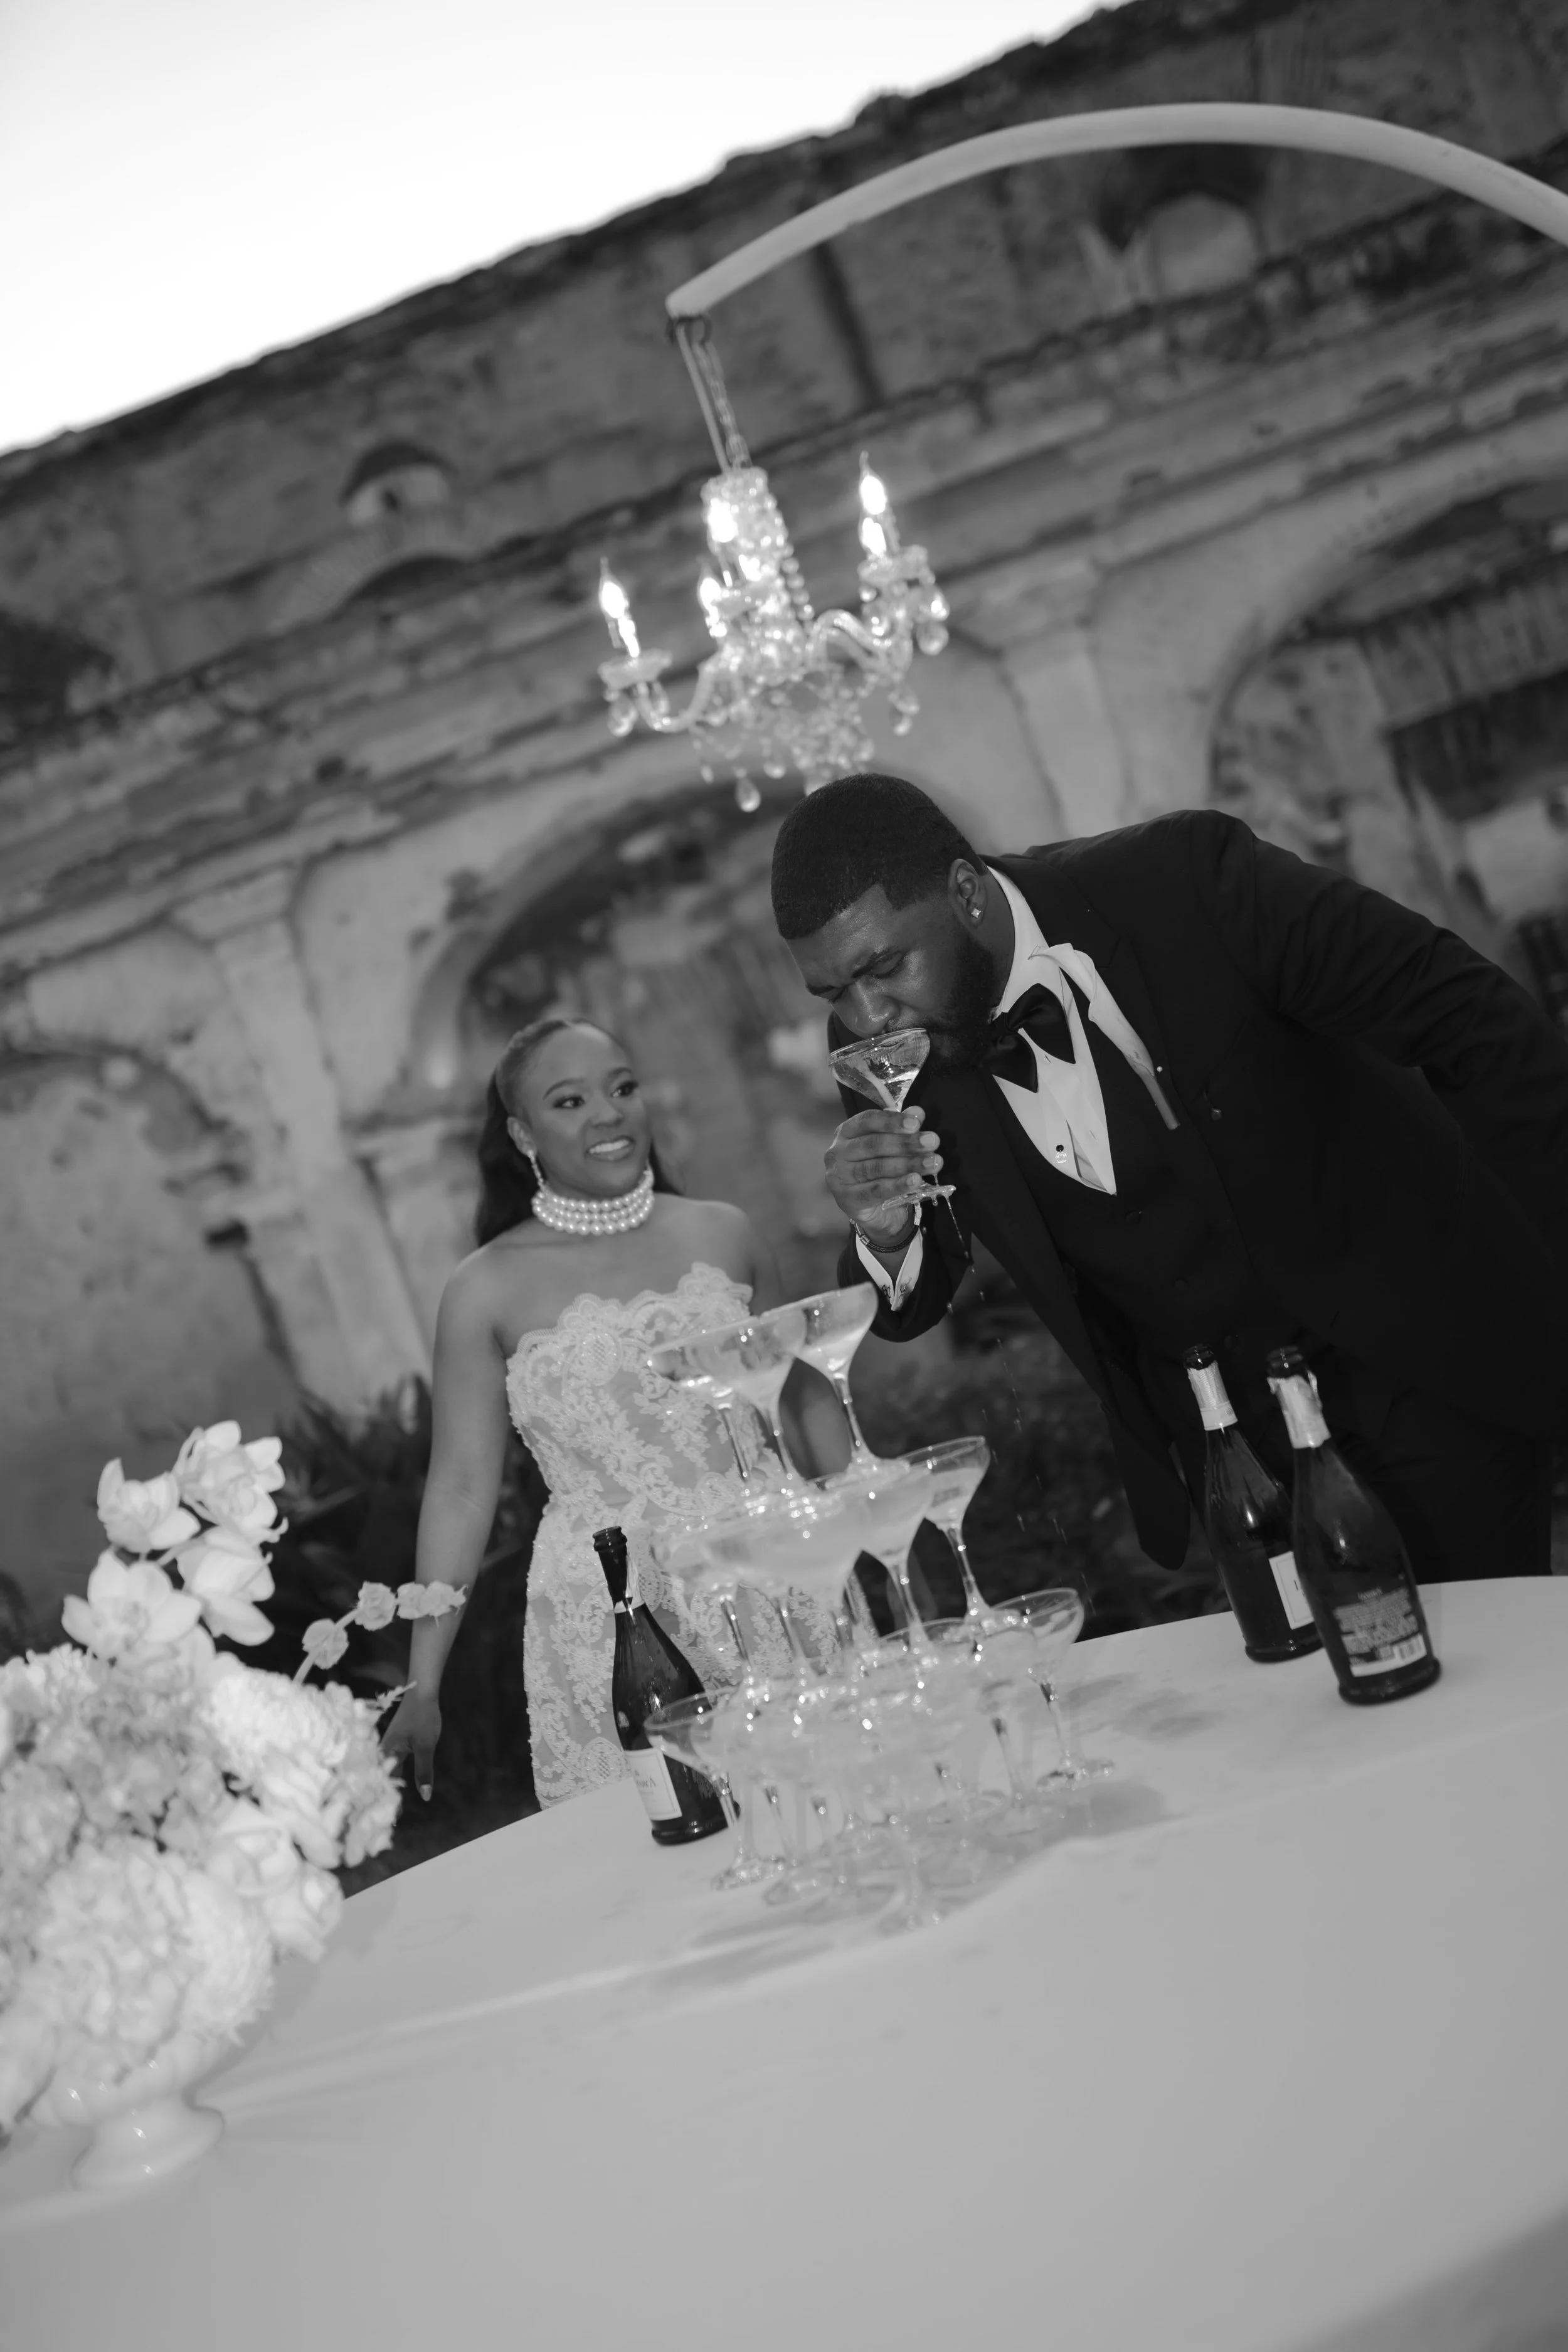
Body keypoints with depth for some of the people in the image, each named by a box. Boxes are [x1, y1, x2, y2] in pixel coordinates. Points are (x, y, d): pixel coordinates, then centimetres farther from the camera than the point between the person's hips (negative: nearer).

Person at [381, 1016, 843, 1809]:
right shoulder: (488, 1290, -2)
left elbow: (805, 1403, 15)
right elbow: (460, 1487, -1)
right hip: (608, 1617, -2)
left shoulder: (723, 1234, 6)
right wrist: (422, 1687, -4)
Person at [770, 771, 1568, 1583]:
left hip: (1431, 1355, -3)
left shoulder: (1185, 876, -22)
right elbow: (907, 1311, -1)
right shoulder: (883, 1058, -9)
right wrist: (886, 1233, -24)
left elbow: (1479, 1020, -15)